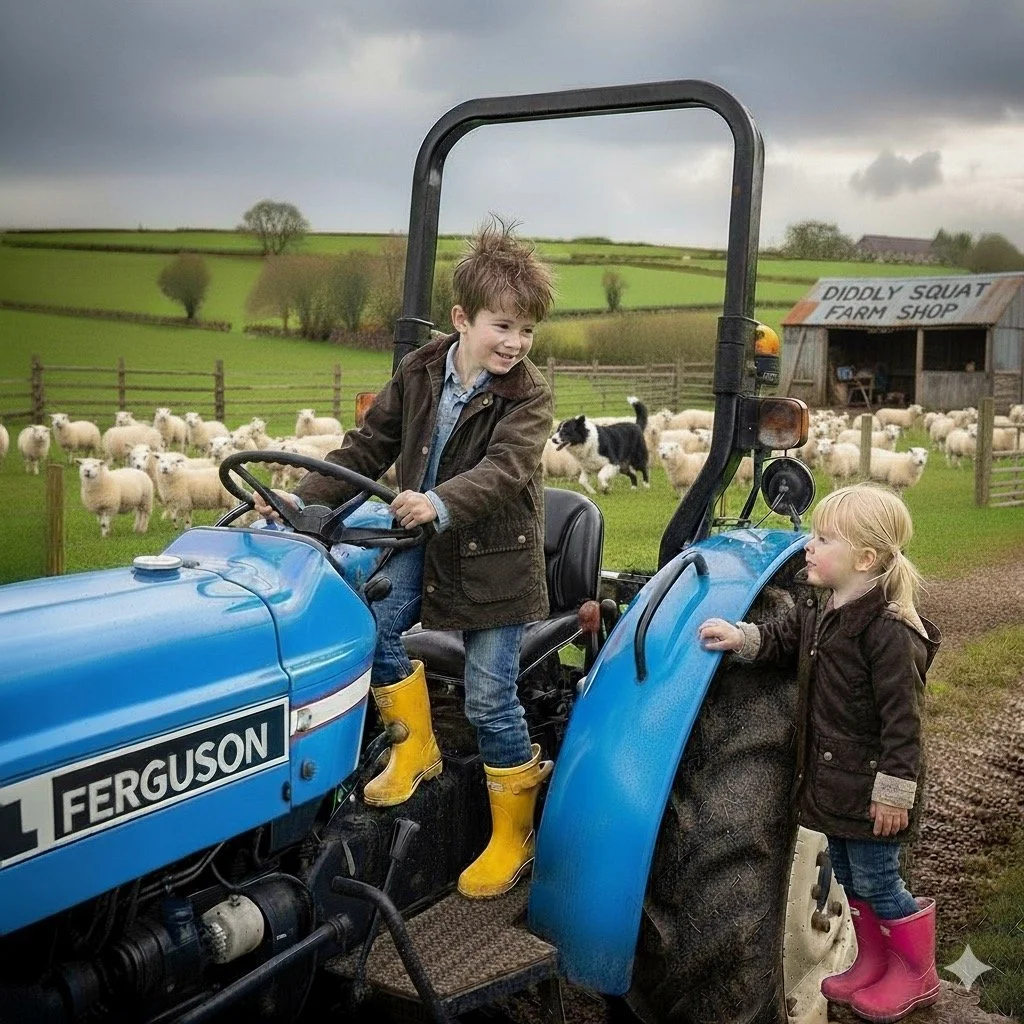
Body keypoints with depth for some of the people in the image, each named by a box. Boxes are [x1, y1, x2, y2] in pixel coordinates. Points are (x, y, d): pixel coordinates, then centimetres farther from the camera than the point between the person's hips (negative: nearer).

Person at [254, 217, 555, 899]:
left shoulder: (529, 395, -13)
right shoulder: (420, 372, 0)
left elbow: (503, 471, -30)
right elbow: (369, 448, 5)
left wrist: (440, 503, -49)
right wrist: (304, 500, -5)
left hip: (496, 556, -4)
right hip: (424, 542, 4)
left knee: (490, 700, -2)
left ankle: (513, 838, 19)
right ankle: (416, 747, 5)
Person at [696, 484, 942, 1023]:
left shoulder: (888, 631, -24)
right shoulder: (818, 613, 3)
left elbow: (902, 719, -22)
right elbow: (782, 638, 15)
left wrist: (893, 791, -21)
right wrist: (740, 637, -5)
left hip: (869, 787, -9)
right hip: (832, 779, 9)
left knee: (877, 882, 6)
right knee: (848, 876, 20)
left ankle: (918, 974, 27)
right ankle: (873, 964, 38)